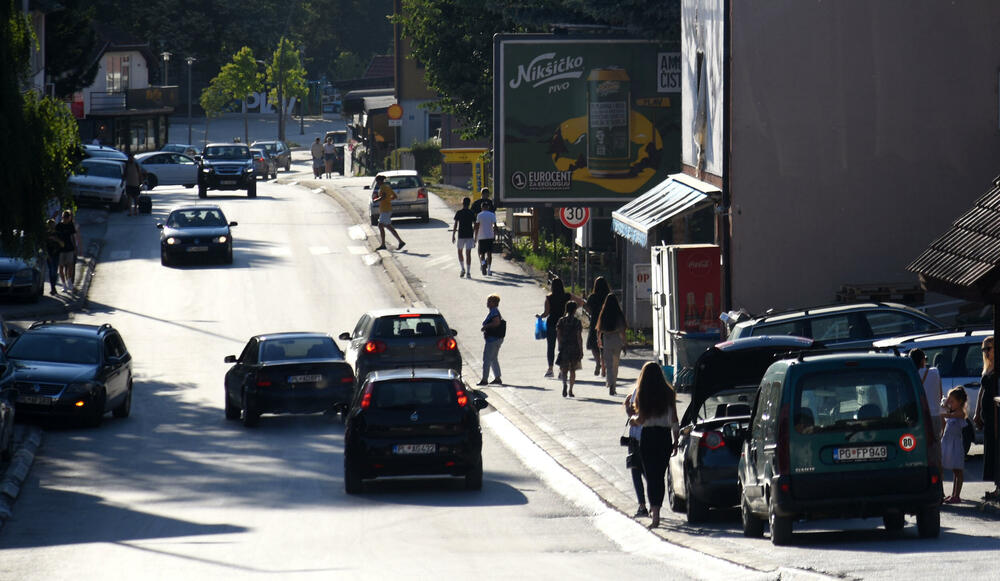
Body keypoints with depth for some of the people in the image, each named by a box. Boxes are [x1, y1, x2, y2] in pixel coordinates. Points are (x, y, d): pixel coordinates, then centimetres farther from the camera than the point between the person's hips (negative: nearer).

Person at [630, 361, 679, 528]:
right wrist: (676, 441, 9)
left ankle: (654, 511, -11)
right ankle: (656, 510, 19)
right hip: (664, 436, 2)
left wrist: (634, 419, 17)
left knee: (651, 477, 0)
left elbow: (641, 420, -6)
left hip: (647, 436, -2)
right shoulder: (668, 393, -1)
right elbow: (674, 420, 1)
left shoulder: (642, 395, -7)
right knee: (660, 476, 13)